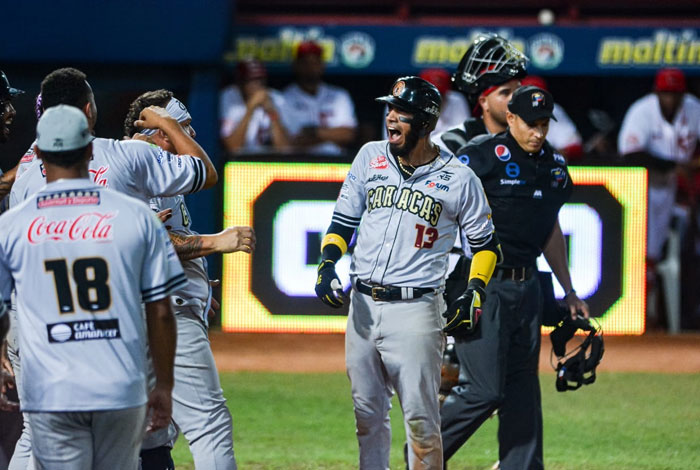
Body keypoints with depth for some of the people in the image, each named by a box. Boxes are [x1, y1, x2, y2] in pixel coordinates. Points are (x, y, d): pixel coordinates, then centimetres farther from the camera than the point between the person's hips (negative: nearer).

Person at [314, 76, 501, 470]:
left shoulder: (458, 178, -2)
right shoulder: (370, 158, 7)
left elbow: (486, 242, 6)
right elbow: (343, 221, 13)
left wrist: (475, 293, -7)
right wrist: (328, 264, -4)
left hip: (416, 308, -4)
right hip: (362, 304, 4)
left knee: (420, 416, -5)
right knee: (368, 413, 11)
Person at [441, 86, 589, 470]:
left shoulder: (553, 165, 12)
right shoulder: (480, 156, -10)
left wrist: (568, 292, 24)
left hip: (526, 286, 7)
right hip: (482, 285, -7)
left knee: (523, 388, 8)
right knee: (484, 390, -10)